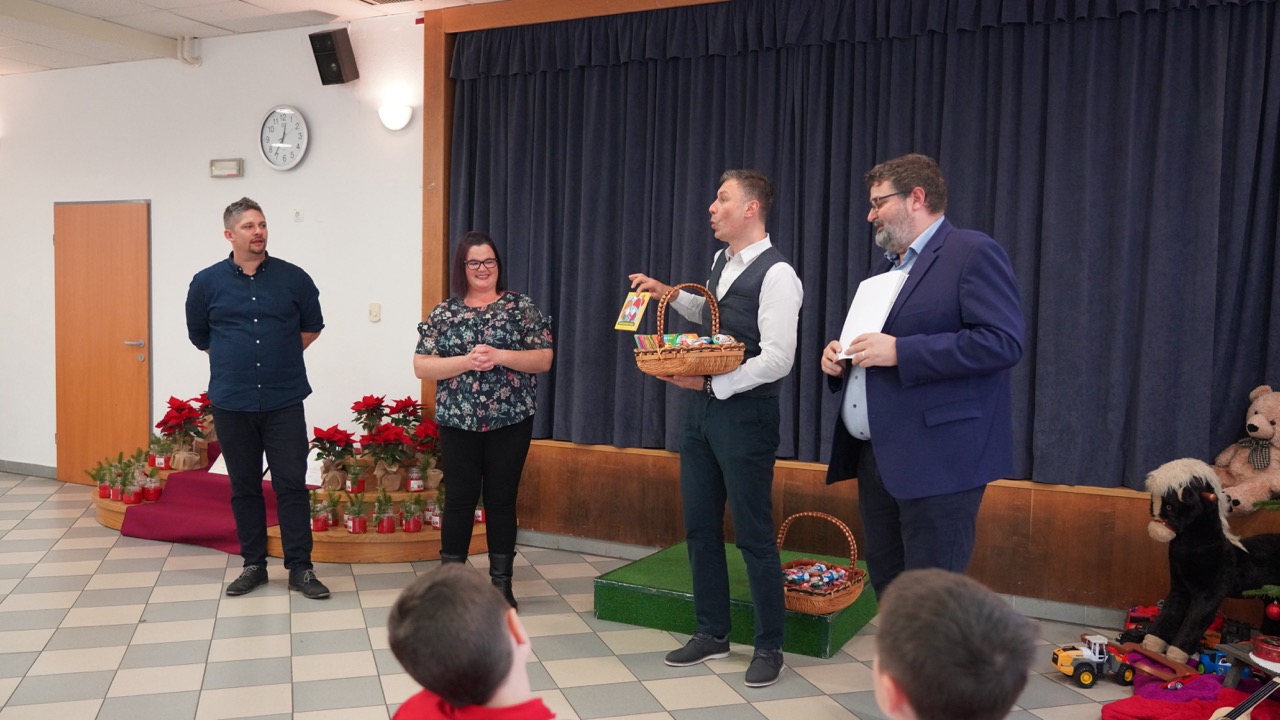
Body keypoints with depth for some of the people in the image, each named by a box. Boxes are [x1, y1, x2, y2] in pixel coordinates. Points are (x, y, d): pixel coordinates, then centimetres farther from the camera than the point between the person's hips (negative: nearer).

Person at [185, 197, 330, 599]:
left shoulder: (293, 278, 0)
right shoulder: (206, 283, 1)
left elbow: (312, 327, 13)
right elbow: (198, 336, 15)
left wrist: (279, 357, 9)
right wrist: (234, 361, 10)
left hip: (284, 402, -1)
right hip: (232, 404, 1)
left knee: (292, 484, -1)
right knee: (244, 486, 10)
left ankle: (300, 568, 7)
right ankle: (254, 565, 22)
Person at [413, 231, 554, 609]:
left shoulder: (522, 307, 3)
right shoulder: (444, 312, 5)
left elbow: (544, 359, -2)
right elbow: (421, 366, -1)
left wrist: (500, 356, -17)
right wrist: (467, 360, -15)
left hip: (510, 421, 0)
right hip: (458, 423, 1)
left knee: (502, 500, 6)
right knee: (460, 500, 5)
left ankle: (502, 584, 16)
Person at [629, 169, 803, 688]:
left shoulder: (775, 275, -16)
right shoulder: (721, 262, 11)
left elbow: (777, 360, -22)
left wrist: (711, 383, -21)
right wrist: (670, 294, 18)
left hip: (744, 415, -8)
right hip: (701, 409, 9)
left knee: (754, 534, 2)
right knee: (699, 525, 14)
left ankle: (769, 647, 19)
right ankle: (711, 633, 30)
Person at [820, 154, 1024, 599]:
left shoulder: (972, 253, -7)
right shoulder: (888, 265, 20)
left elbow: (1004, 341, -18)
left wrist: (899, 351, -21)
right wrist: (841, 357, 7)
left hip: (936, 459, -9)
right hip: (876, 457, 9)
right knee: (886, 586, 16)